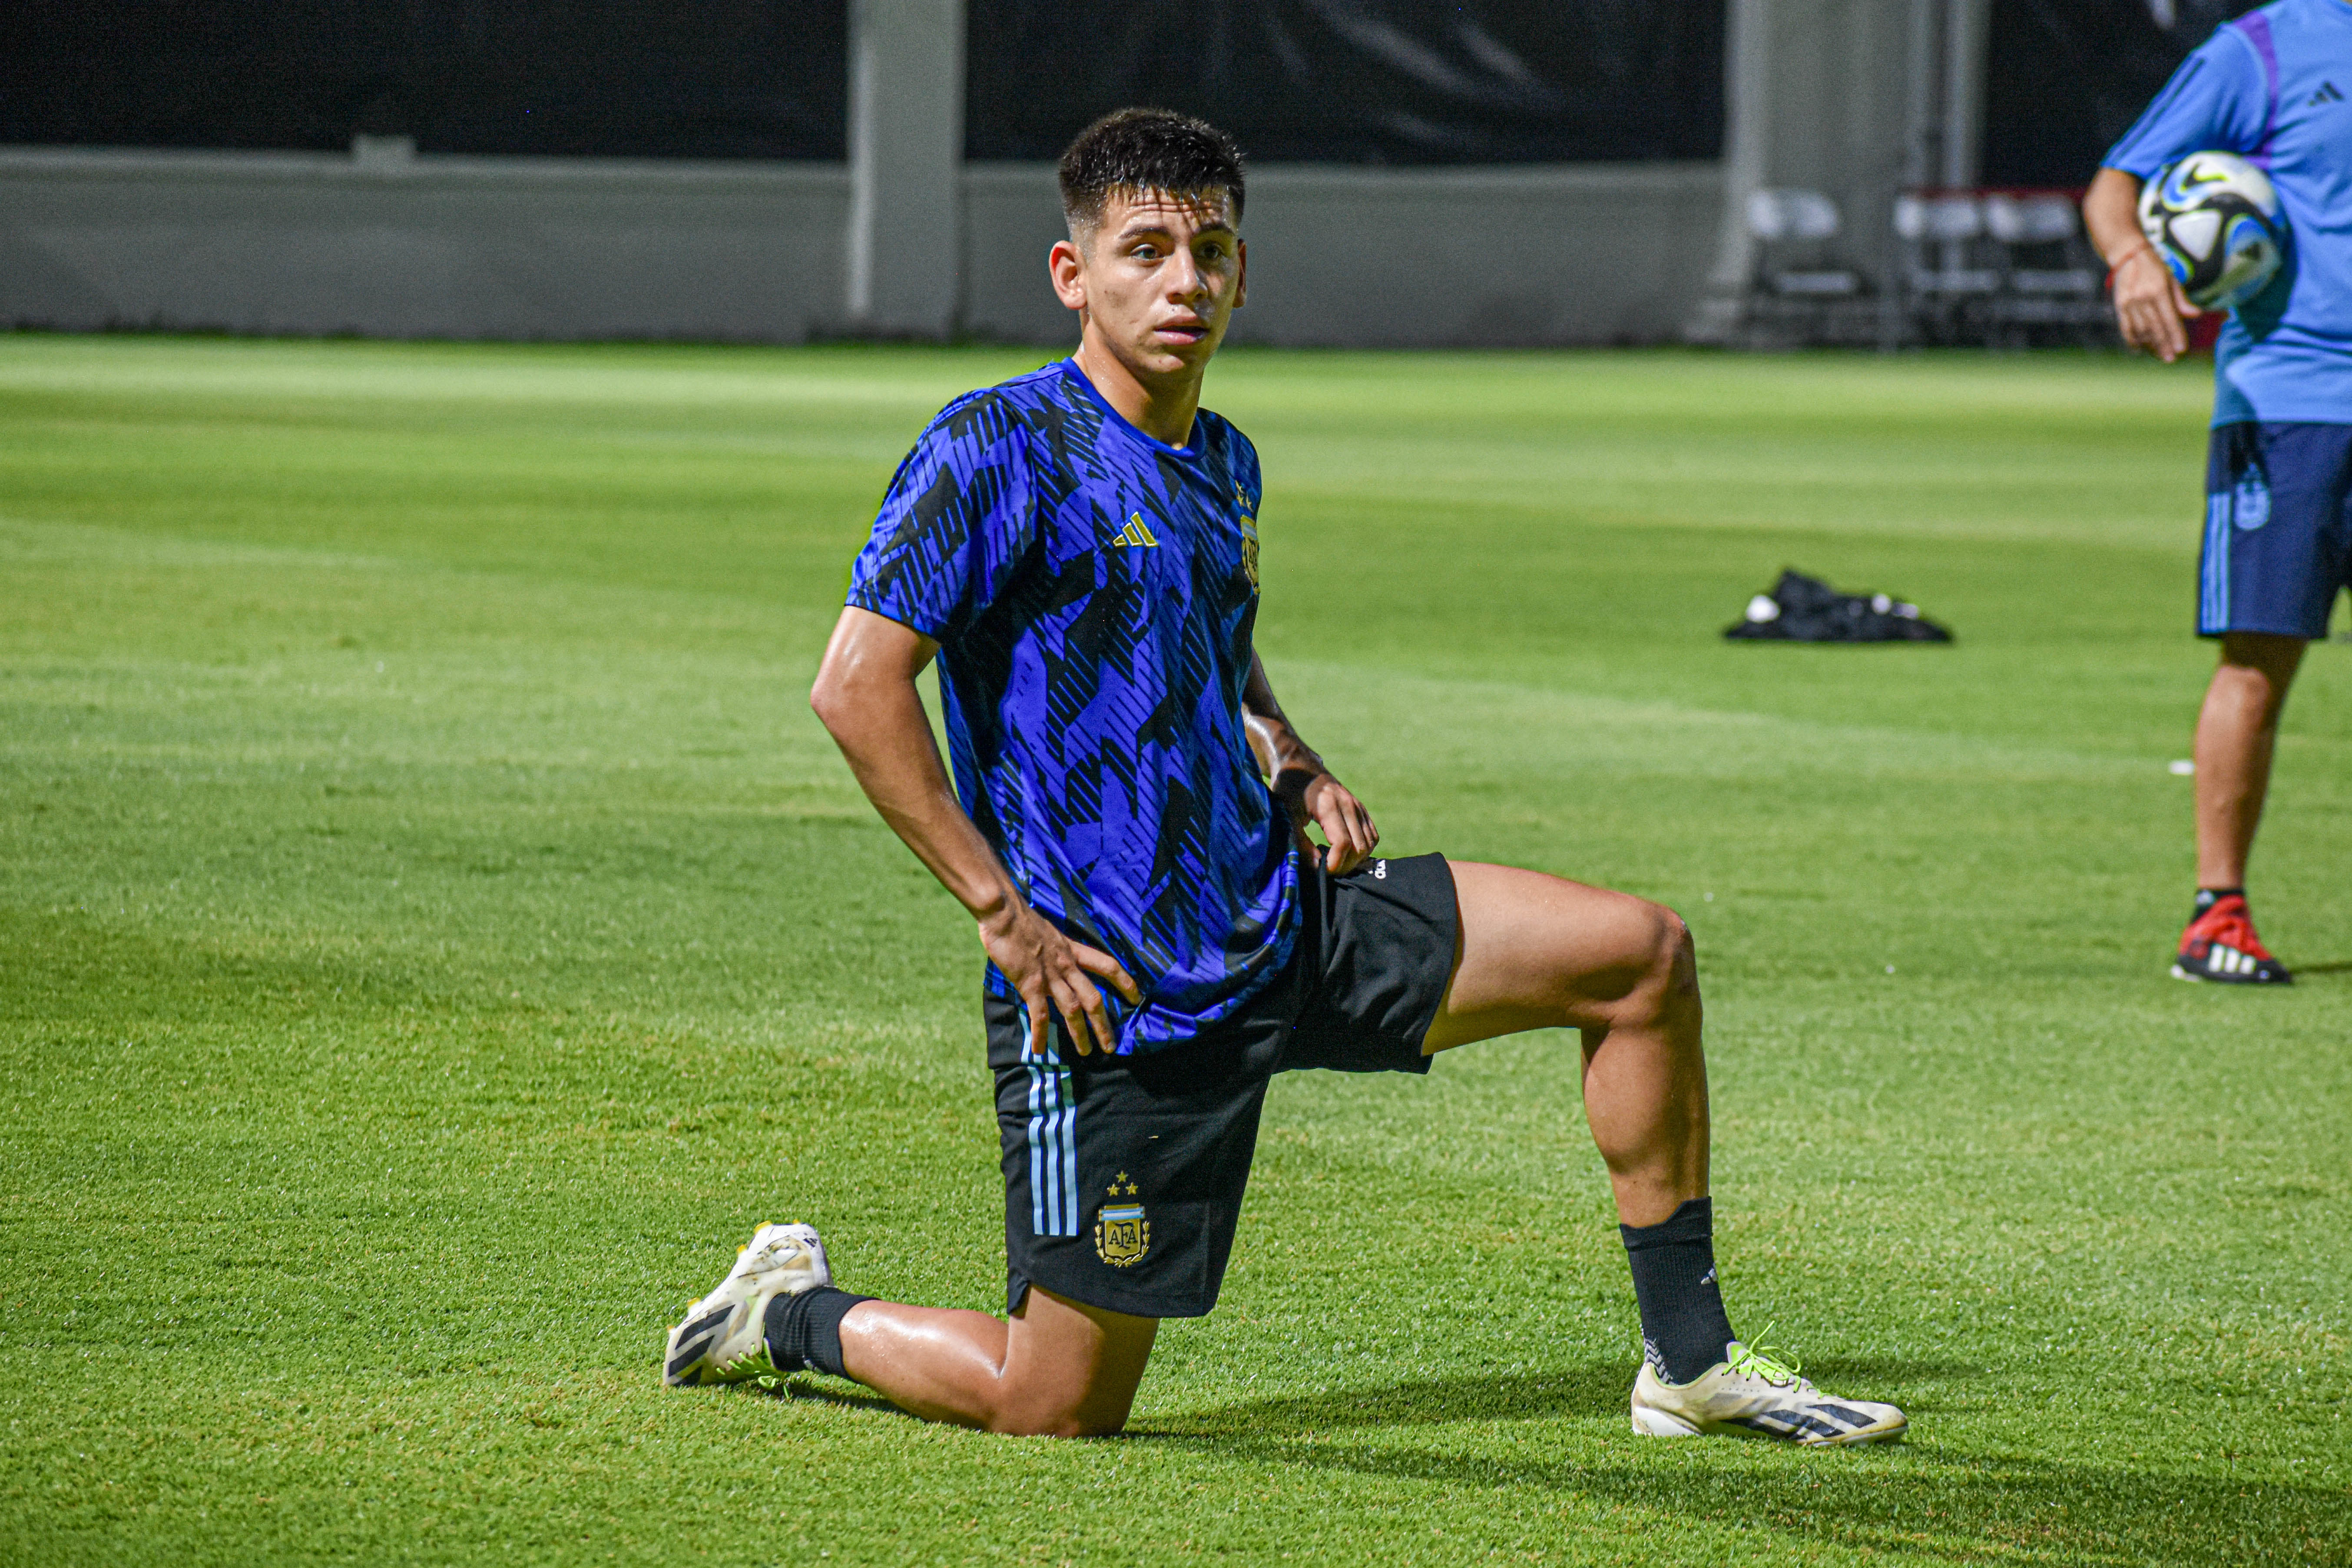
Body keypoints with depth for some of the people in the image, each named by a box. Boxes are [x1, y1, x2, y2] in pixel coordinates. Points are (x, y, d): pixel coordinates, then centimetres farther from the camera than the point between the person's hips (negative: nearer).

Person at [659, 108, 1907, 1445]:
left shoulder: (1226, 465, 12)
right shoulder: (1002, 449, -13)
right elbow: (859, 684, -19)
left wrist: (1295, 771, 9)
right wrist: (1004, 913, -20)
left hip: (1282, 922, 7)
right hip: (1114, 990, -7)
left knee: (1641, 954, 1)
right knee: (1058, 1409, -5)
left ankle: (1691, 1361, 11)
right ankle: (791, 1313, 24)